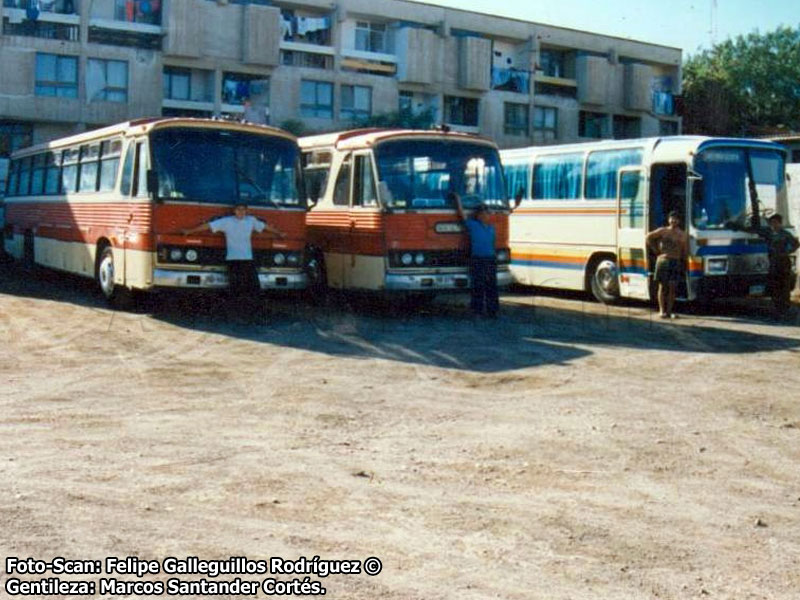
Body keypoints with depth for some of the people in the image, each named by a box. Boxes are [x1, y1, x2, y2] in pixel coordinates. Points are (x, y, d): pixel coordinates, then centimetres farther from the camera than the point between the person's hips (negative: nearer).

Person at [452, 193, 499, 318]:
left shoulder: (491, 228, 15)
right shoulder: (472, 225, 1)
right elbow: (462, 215, 4)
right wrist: (458, 200, 11)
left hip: (491, 259, 5)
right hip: (477, 260, -5)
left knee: (491, 286, 5)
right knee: (478, 286, -3)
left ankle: (492, 310, 10)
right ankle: (478, 310, 3)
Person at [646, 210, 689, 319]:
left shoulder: (683, 235, 8)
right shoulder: (663, 231, 5)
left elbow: (686, 252, 9)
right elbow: (649, 237, 11)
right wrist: (656, 250, 8)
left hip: (676, 262, 1)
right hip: (663, 260, -1)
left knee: (672, 287, -4)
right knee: (663, 286, -1)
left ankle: (669, 311, 2)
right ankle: (662, 310, 2)